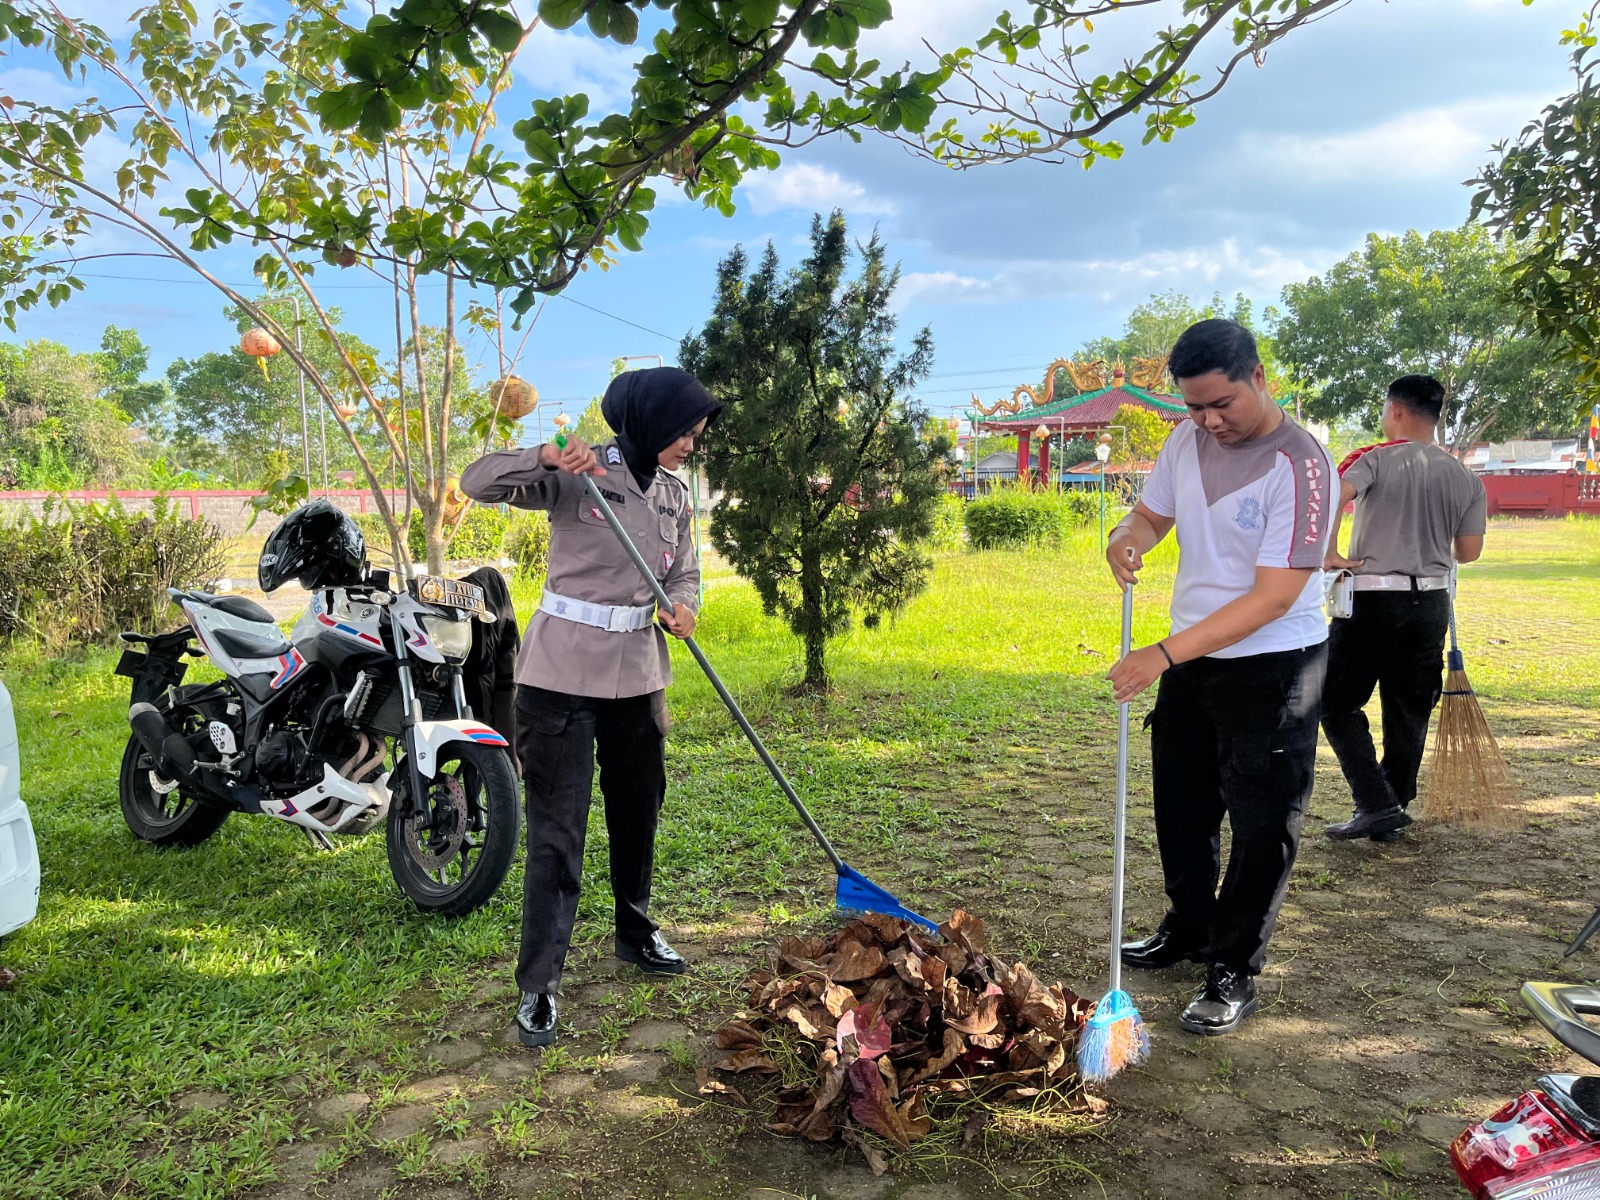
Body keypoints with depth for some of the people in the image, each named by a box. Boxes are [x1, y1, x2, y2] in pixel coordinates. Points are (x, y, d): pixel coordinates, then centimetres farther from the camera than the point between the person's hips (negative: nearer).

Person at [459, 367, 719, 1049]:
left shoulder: (675, 495, 9)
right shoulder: (578, 476, -11)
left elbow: (685, 571, 15)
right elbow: (478, 481, -16)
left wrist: (682, 607, -8)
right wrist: (548, 457, -32)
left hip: (638, 673, 7)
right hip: (563, 673, -6)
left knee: (639, 811, 19)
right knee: (557, 831, -4)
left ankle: (636, 934, 40)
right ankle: (537, 986, 6)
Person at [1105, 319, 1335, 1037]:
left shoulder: (1300, 464, -22)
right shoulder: (1187, 441, -1)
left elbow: (1274, 597, -27)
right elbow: (1151, 515, 13)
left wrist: (1165, 653, -30)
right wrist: (1127, 537, -13)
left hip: (1273, 666, -7)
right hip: (1189, 658, 7)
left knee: (1262, 824, 4)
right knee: (1181, 804, 19)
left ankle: (1233, 972, 19)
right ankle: (1189, 929, 41)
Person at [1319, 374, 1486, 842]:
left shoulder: (1377, 458, -7)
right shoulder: (1466, 480, 7)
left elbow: (1332, 493, -26)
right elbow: (1469, 551, 6)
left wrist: (1328, 554, -17)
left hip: (1371, 598, -5)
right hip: (1430, 604, 5)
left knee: (1338, 703, 5)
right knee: (1409, 713, 14)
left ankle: (1377, 805, -4)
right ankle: (1394, 812, 21)